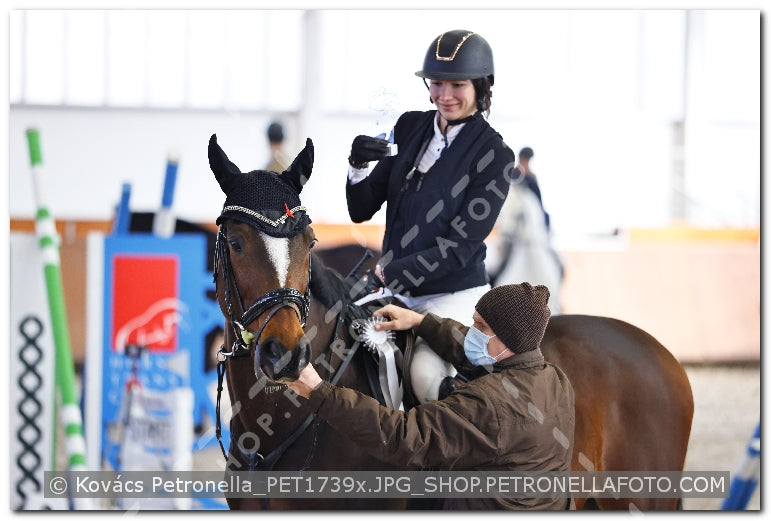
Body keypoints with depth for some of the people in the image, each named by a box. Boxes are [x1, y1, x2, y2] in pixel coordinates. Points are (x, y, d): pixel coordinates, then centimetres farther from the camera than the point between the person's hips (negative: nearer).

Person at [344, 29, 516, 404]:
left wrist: (387, 275, -23)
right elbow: (361, 211, 7)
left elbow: (460, 245, -14)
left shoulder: (495, 155, -8)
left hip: (455, 294, -6)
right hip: (395, 291, 6)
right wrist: (358, 167, -15)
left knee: (426, 373, -30)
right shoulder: (410, 127, 7)